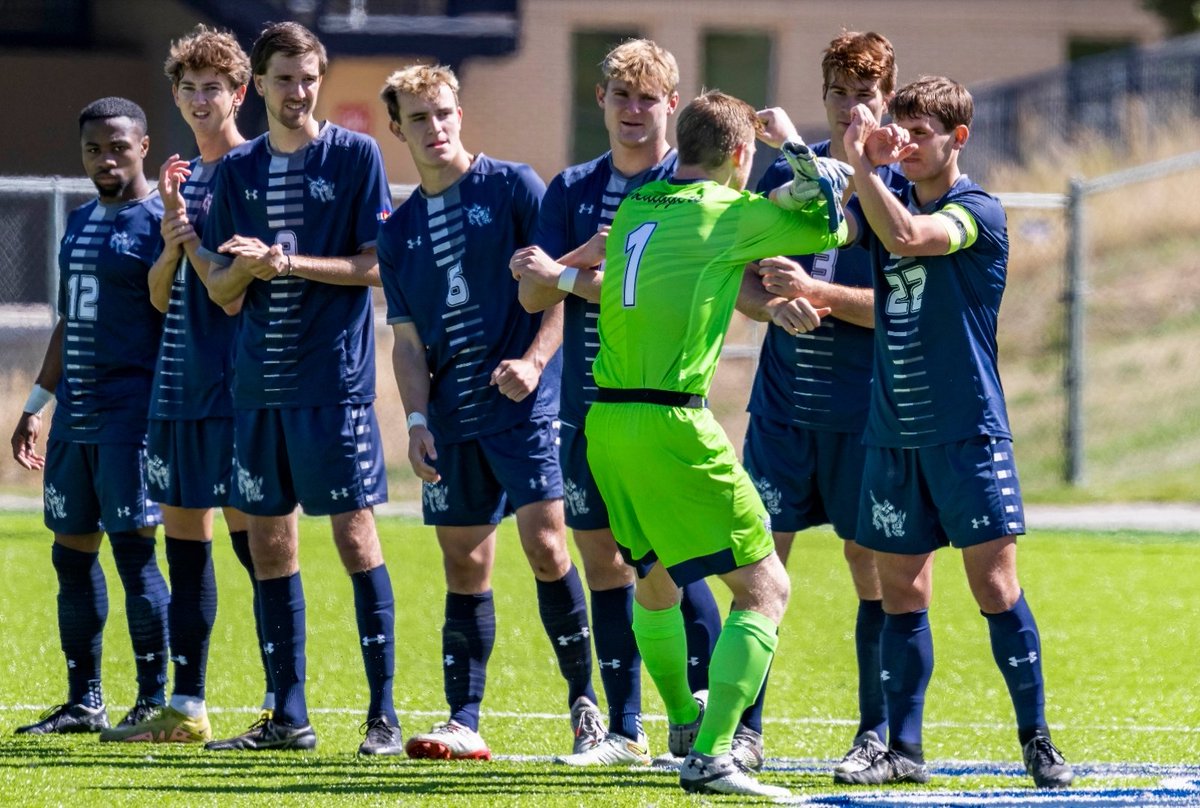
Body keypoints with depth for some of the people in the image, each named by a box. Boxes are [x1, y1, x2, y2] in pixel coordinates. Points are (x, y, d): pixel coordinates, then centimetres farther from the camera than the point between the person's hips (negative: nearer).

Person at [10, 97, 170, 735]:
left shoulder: (159, 222, -7)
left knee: (133, 548, -9)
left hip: (131, 413, -8)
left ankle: (154, 700, -3)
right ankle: (83, 701, 15)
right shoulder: (80, 222, 17)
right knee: (71, 551, 8)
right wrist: (36, 404, 24)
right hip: (75, 416, 8)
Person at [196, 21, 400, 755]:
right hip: (260, 383, 5)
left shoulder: (355, 156, -1)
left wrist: (287, 262, -16)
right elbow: (222, 292, 11)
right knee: (269, 544, 6)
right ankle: (288, 717, 13)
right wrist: (243, 268, -12)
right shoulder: (240, 170, 11)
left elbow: (375, 266, -6)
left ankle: (384, 715, -5)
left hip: (335, 378, -5)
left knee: (355, 535, -7)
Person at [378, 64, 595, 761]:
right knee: (465, 566, 5)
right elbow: (407, 339, 14)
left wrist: (534, 361, -16)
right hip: (453, 417, 5)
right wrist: (417, 420, 1)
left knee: (545, 546, -12)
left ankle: (587, 705, -2)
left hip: (527, 406, -5)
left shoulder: (512, 187, -1)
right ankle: (465, 724, 6)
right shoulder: (400, 231, 13)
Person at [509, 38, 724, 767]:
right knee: (604, 561, 7)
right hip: (587, 404, 6)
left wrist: (564, 275, -11)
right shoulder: (574, 189, 12)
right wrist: (594, 255, -14)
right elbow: (533, 293, 4)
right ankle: (625, 732, 12)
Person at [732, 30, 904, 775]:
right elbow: (742, 284, 9)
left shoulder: (897, 186, -2)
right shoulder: (786, 173, 8)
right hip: (783, 401, 3)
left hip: (864, 407, -3)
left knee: (869, 559, 2)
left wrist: (815, 292, -20)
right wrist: (771, 302, -12)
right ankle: (746, 730, 3)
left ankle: (877, 735, 10)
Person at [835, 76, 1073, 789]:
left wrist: (862, 164, -21)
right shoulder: (887, 201, 11)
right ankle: (905, 750, 11)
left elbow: (907, 236, -24)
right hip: (894, 435, 5)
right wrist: (858, 163, -14)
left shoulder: (978, 211, -7)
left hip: (968, 434, -5)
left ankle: (1038, 743, 1)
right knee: (902, 595, 6)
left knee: (996, 587, -6)